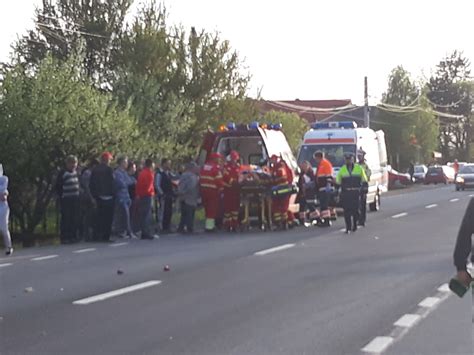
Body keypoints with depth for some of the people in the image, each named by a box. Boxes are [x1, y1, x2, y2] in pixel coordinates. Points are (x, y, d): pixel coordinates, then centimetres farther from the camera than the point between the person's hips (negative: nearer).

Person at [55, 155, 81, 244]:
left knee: (75, 220, 6)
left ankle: (73, 236, 12)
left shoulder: (76, 172, 13)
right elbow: (58, 187, -6)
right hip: (66, 200, -6)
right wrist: (61, 196, -11)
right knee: (66, 219, -5)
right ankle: (65, 238, -1)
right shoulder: (63, 173, -7)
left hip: (76, 200, 6)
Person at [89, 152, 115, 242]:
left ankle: (97, 236, 10)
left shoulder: (95, 170, 7)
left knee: (100, 217, 12)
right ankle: (106, 236, 0)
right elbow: (111, 183, -14)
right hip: (108, 197, -6)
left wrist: (94, 196, 14)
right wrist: (113, 194, -4)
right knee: (108, 218, 1)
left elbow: (91, 184, 9)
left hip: (99, 197, 6)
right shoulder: (109, 169, -11)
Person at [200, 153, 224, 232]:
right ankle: (210, 226, -5)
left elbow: (201, 178, 14)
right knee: (213, 209, -3)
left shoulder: (205, 166, 12)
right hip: (213, 191, -8)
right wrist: (220, 189, -6)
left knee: (207, 208, 16)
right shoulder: (217, 167, -12)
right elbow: (219, 181, -16)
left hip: (203, 189, 8)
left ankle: (208, 225, 22)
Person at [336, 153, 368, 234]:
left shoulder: (359, 168, 6)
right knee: (347, 211, -5)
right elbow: (338, 182, 12)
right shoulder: (342, 169, 8)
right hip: (345, 193, 0)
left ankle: (354, 225, 20)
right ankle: (348, 228, -3)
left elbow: (364, 180, 11)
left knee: (355, 210, 1)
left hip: (356, 192, 0)